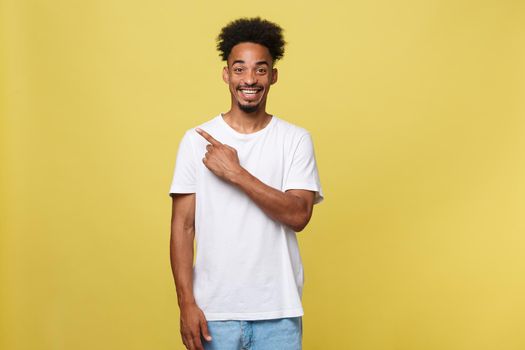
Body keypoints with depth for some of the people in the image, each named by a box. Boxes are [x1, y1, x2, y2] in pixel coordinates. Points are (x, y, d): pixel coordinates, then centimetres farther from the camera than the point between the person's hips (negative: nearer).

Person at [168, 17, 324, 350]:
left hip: (279, 313, 0)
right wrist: (187, 304, -6)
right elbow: (183, 226, 0)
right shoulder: (196, 140, 1)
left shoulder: (296, 140, 0)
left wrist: (235, 173, -17)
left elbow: (298, 216, -11)